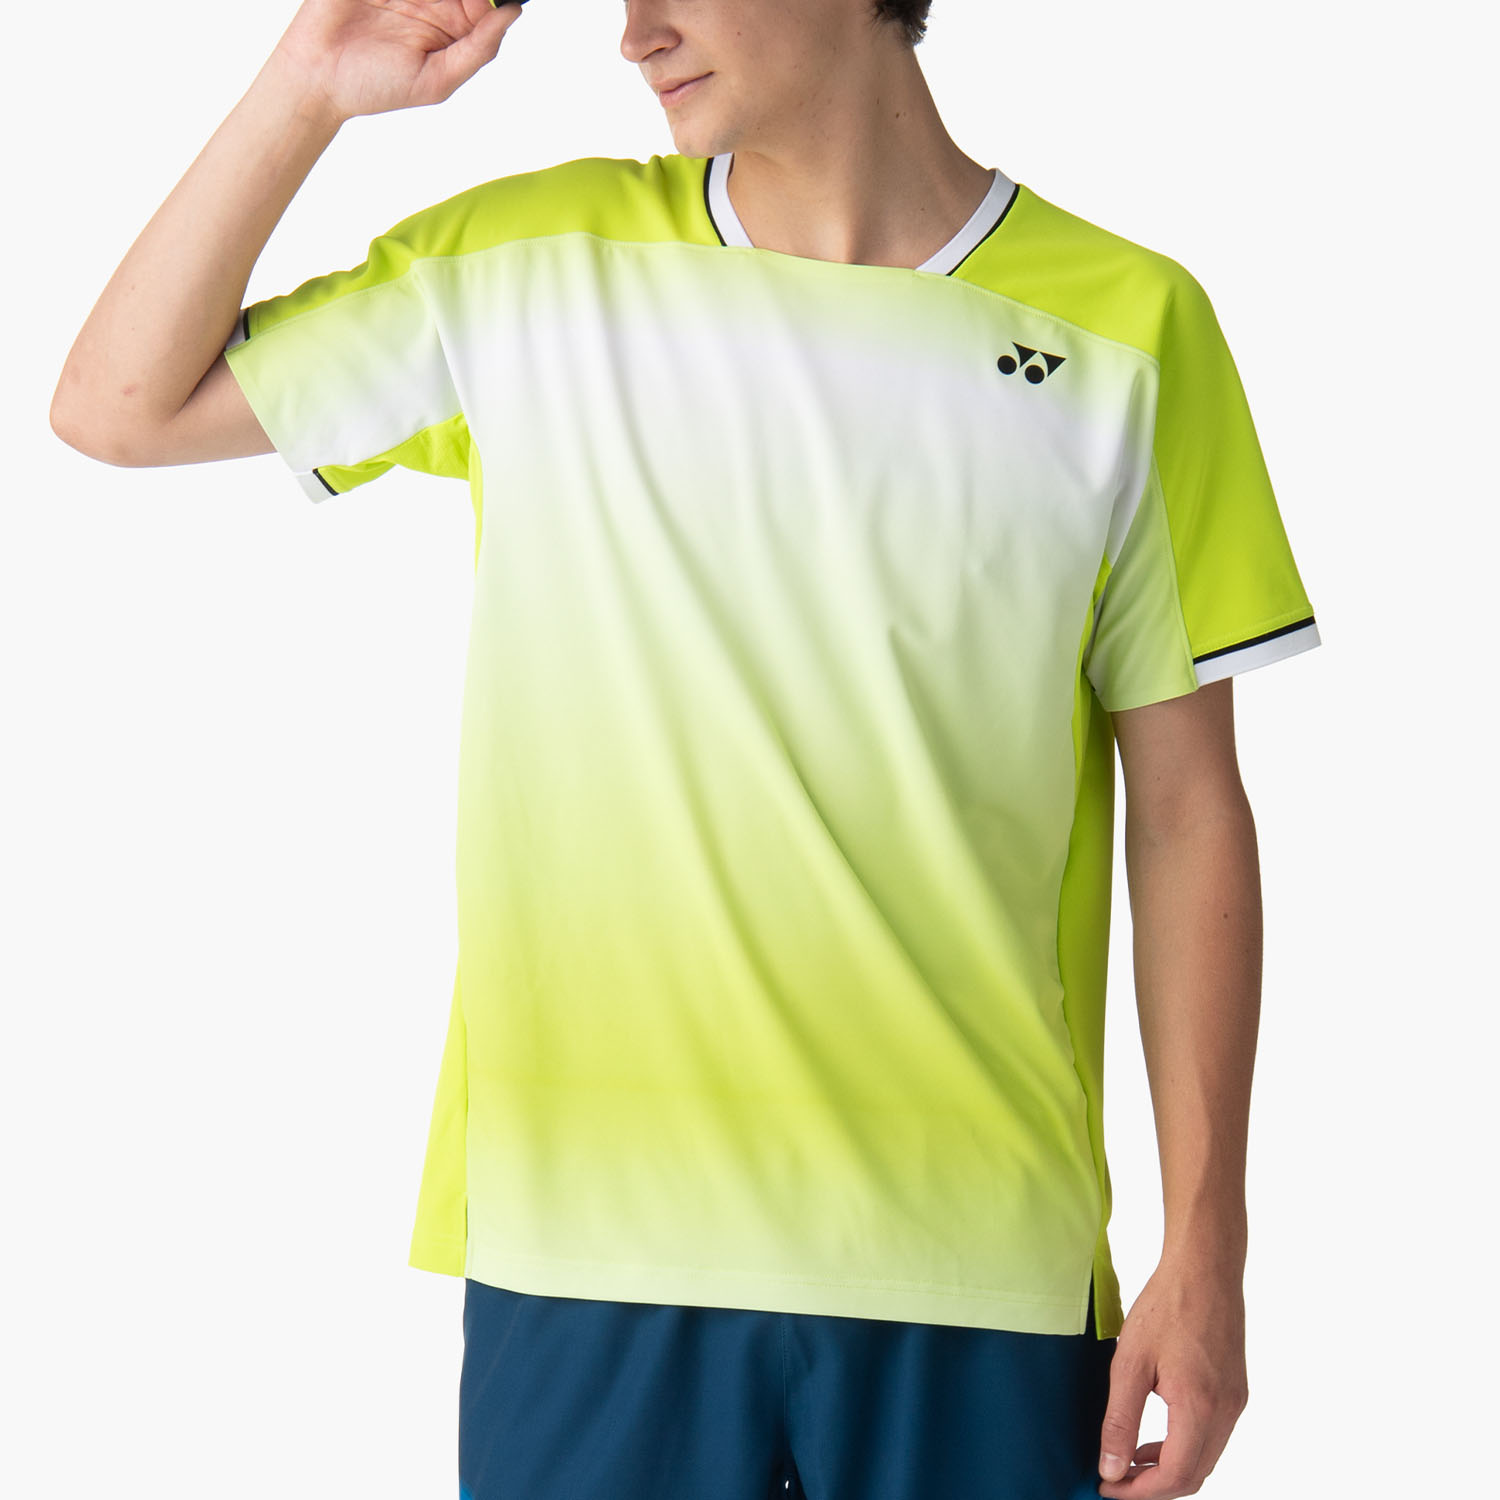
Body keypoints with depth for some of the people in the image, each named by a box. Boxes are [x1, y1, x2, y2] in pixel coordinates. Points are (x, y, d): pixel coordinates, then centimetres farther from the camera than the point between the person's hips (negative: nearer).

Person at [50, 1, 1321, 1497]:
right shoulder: (528, 269, 5)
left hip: (972, 1266, -1)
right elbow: (116, 405, 9)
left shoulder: (1127, 327, -1)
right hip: (592, 1226, 1)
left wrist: (1206, 1254, -1)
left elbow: (1187, 810, 2)